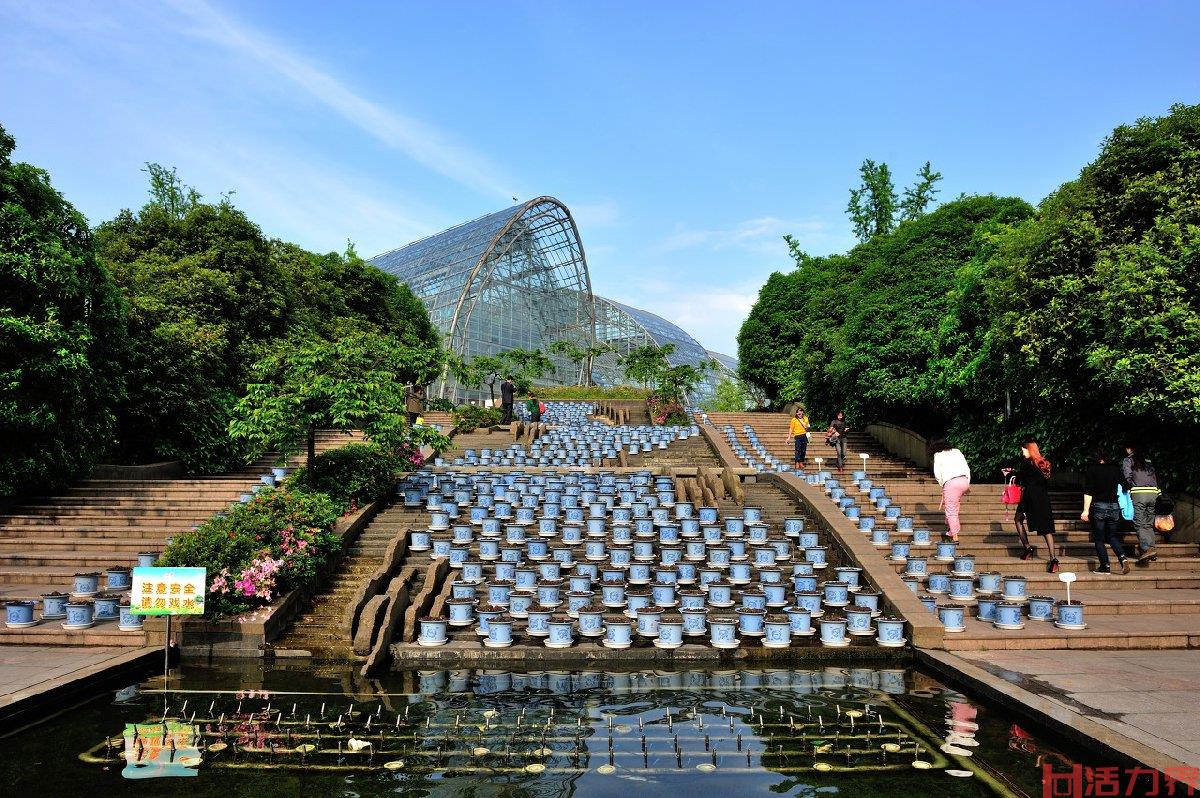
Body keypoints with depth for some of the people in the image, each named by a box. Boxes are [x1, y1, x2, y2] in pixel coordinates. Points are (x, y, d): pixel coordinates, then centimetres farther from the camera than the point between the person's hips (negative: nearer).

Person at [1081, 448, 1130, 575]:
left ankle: (1106, 566, 1)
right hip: (1114, 507, 4)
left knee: (1099, 538, 5)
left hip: (1099, 506, -4)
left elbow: (1088, 492, -9)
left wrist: (1086, 510, -9)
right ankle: (1122, 558, -5)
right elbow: (1126, 488, 8)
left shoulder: (1092, 470, -3)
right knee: (1112, 536, 16)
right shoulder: (1115, 470, 7)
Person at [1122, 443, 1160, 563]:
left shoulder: (1127, 460, 5)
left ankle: (1148, 548, -22)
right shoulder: (1148, 462, 20)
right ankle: (1152, 549, 6)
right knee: (1149, 524, 11)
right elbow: (1155, 478, 17)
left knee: (1139, 524, -7)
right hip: (1153, 492, 6)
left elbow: (1128, 476, -7)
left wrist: (1133, 486, 8)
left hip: (1139, 493, -6)